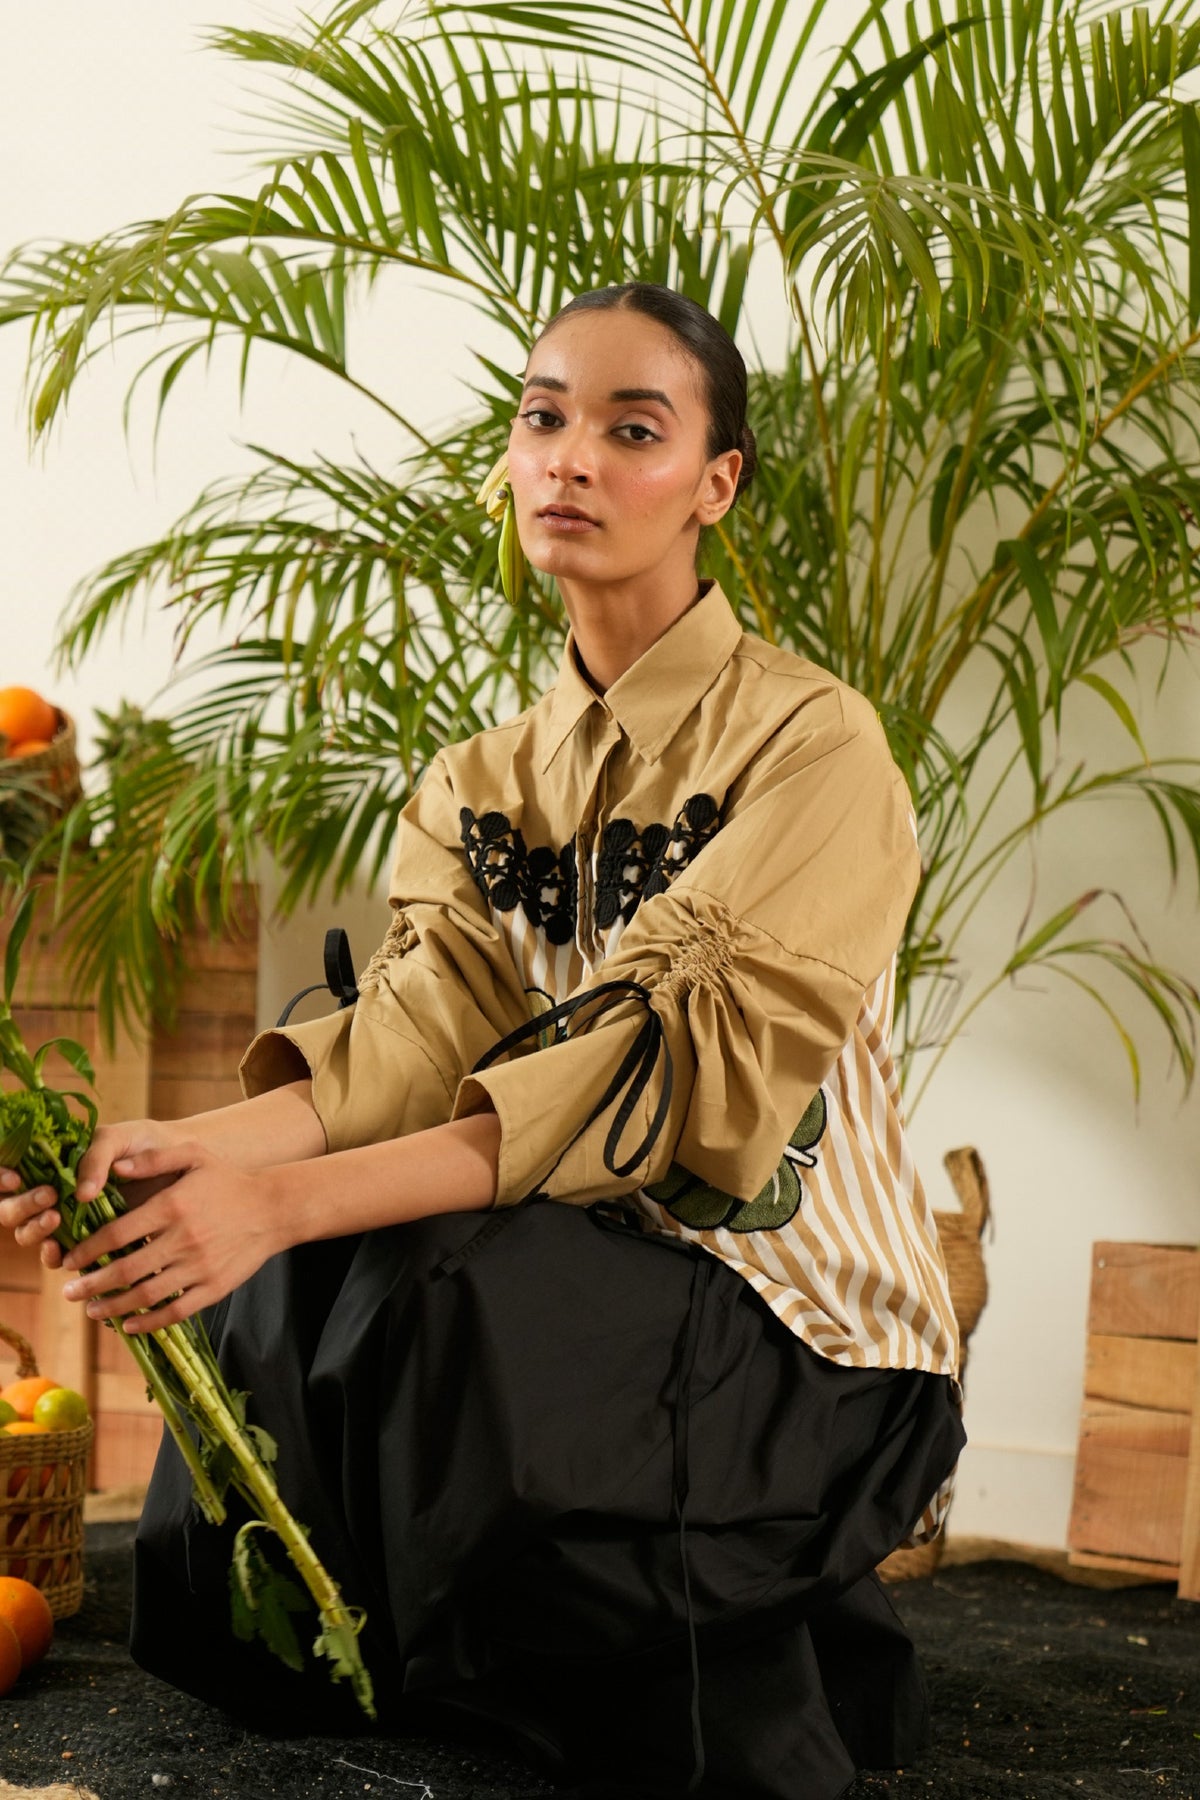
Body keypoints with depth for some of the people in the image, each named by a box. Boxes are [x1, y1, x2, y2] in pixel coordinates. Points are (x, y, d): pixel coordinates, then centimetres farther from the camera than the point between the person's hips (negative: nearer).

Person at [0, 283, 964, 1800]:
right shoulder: (478, 786, 9)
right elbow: (421, 1033, -8)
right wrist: (197, 1148, -30)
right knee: (285, 1304, -21)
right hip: (577, 1284, 5)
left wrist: (289, 1197, -35)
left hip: (788, 1332, -5)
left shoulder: (813, 746, -12)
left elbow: (681, 1073, -25)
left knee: (417, 1304, -30)